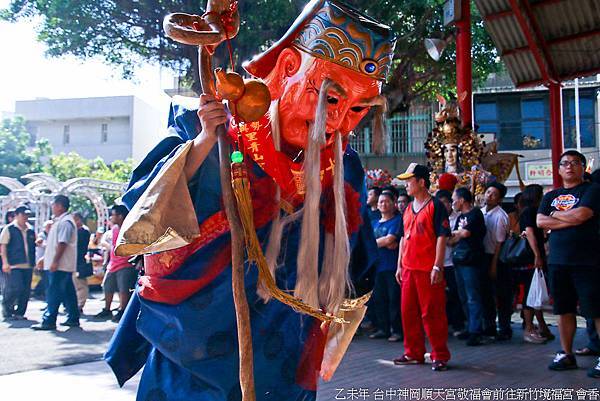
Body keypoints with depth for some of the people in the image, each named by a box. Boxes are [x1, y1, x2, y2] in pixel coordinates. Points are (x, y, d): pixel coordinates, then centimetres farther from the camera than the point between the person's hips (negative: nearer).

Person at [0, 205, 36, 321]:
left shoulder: (31, 230, 14)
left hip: (28, 265, 5)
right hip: (14, 265, -5)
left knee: (25, 291, 5)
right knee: (15, 289, -11)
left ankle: (19, 313, 15)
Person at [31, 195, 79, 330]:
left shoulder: (65, 222, -15)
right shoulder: (60, 221, 19)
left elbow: (62, 243, -22)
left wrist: (55, 261, -24)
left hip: (59, 265, -10)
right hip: (64, 265, 10)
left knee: (53, 294, -8)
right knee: (67, 292, 12)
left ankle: (48, 321, -6)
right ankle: (73, 318, 16)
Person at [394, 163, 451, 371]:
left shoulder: (435, 206, -7)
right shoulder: (408, 209, 15)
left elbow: (441, 237, -12)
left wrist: (437, 267, -18)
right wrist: (400, 265, 16)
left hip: (428, 269, -7)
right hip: (408, 268, 8)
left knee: (432, 313, -2)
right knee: (408, 312, 11)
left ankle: (440, 356, 8)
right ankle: (414, 353, 22)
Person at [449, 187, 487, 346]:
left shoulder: (475, 213, -4)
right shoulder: (460, 217, 20)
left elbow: (466, 233, -15)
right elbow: (451, 241, 17)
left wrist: (454, 233, 4)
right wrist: (458, 235, -3)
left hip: (471, 262, -9)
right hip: (459, 261, 9)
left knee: (473, 298, -8)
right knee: (464, 298, 11)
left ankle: (475, 332, -8)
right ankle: (471, 328, 19)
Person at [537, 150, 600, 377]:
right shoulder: (551, 196, 16)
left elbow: (580, 215, -17)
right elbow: (540, 222, 1)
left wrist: (555, 214, -1)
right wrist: (570, 221, -9)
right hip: (557, 262, 6)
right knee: (564, 309, 11)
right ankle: (566, 355, 21)